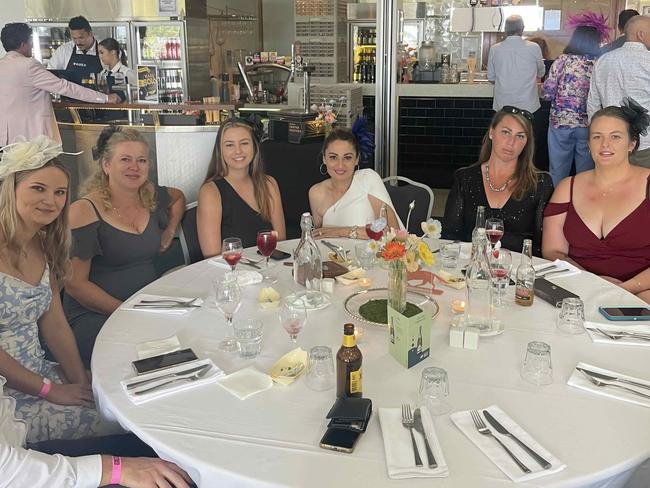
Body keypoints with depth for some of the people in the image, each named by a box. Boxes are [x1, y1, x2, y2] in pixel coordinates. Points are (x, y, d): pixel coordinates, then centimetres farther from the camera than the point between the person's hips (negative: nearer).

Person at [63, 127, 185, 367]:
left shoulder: (151, 196, 9)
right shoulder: (85, 212, -9)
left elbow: (179, 197, 35)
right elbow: (75, 284, -11)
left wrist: (168, 235, 19)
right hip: (93, 315, -6)